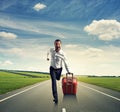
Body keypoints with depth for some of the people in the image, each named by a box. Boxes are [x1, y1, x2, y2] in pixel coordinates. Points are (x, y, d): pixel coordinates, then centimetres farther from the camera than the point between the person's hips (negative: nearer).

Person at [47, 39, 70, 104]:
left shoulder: (62, 54, -23)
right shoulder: (51, 50, -16)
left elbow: (65, 63, -14)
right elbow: (48, 52, 11)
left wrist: (68, 71, -11)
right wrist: (47, 57, 27)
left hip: (59, 69, 0)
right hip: (52, 69, 0)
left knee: (57, 79, 24)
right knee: (54, 82, -13)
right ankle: (55, 98, -15)